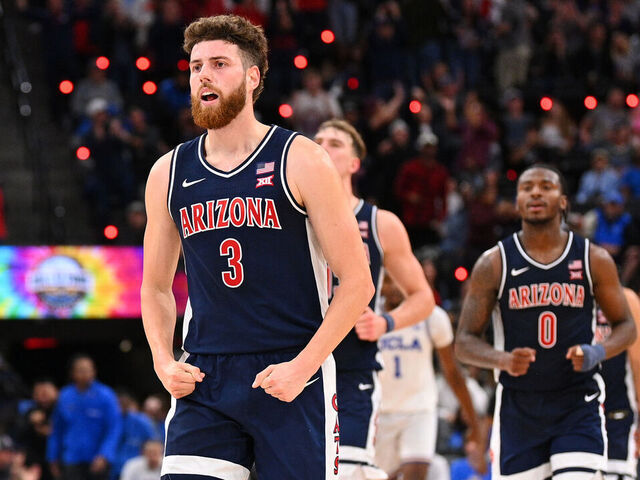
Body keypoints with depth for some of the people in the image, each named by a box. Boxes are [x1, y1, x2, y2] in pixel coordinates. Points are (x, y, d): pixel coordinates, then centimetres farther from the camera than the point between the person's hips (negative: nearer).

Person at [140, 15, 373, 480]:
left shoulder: (301, 161, -4)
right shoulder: (169, 173, 9)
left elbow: (357, 284, -5)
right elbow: (156, 287, 20)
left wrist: (302, 367, -14)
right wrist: (164, 362, 2)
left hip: (291, 377, -3)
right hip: (203, 381, 3)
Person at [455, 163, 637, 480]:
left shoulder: (594, 260, 1)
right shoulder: (494, 264, -1)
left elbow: (625, 326, 10)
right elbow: (464, 342, -1)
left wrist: (599, 352, -13)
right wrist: (504, 360, -22)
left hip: (578, 405, -1)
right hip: (518, 405, 1)